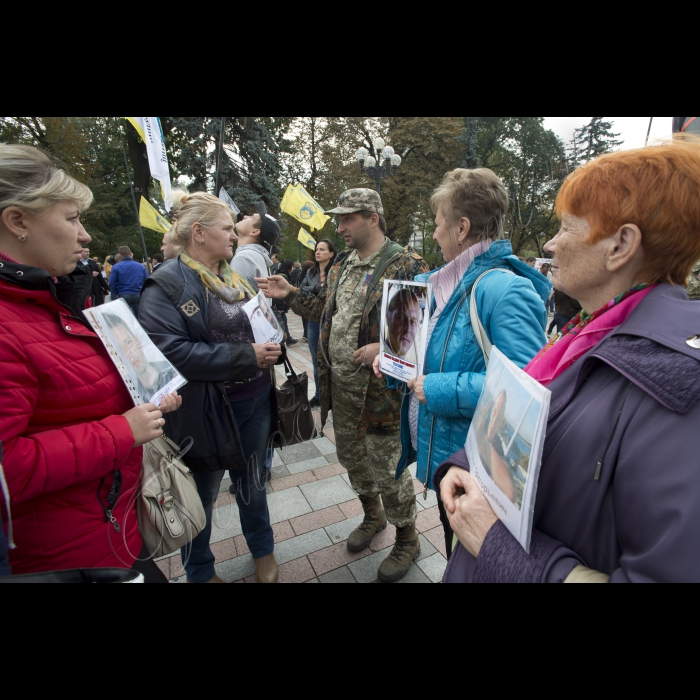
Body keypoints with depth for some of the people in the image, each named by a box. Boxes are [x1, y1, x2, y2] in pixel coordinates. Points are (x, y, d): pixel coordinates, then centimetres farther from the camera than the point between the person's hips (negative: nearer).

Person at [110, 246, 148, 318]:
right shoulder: (141, 266, 0)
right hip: (138, 295, 1)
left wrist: (115, 294, 7)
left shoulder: (116, 267, -4)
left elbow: (112, 283, -6)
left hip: (123, 296, -1)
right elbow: (146, 281, 2)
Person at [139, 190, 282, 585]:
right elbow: (169, 351, -25)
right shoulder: (167, 286, -14)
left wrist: (272, 348, -3)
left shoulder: (236, 279, 8)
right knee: (203, 496, 16)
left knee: (252, 484, 24)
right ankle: (200, 572, 44)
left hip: (255, 403, 6)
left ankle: (264, 551, 49)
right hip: (207, 414, -6)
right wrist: (245, 356, -25)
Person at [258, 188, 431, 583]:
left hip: (380, 388, -7)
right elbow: (326, 310, 20)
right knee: (352, 458, 22)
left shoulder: (406, 266, -12)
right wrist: (290, 295, 9)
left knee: (387, 469, 6)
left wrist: (386, 346, -25)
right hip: (340, 385, 8)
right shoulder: (342, 268, 12)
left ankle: (407, 540, 33)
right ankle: (373, 516, 48)